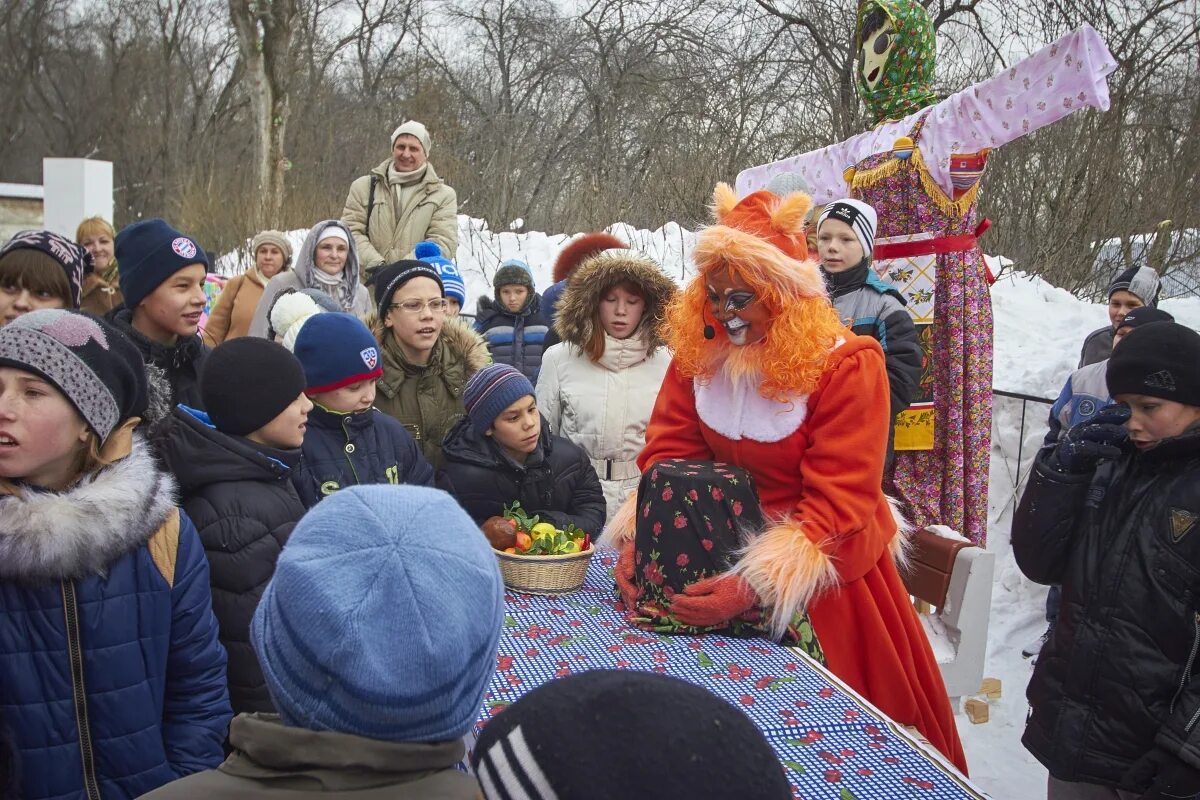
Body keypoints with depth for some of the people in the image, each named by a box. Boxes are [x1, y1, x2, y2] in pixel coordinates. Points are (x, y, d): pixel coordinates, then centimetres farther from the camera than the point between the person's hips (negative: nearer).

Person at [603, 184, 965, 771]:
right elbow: (667, 454, -7)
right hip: (722, 548, 4)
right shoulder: (698, 350, -7)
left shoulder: (846, 366, -22)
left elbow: (838, 502, -26)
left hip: (823, 565, -4)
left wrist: (757, 586, -35)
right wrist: (641, 540, -23)